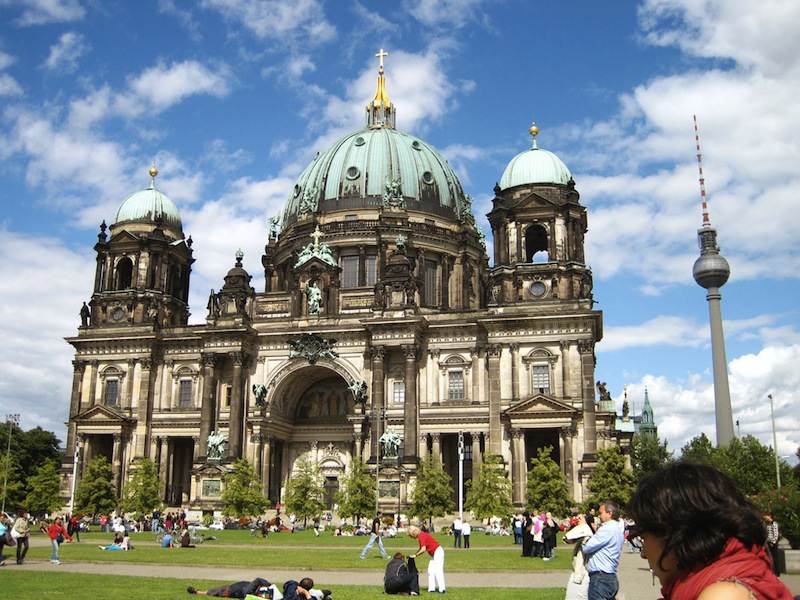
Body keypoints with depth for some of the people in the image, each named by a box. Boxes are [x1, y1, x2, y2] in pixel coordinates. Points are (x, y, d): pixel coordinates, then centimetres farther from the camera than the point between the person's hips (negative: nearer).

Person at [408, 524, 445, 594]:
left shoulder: (421, 536, -17)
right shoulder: (421, 535, 12)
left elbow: (423, 549, -24)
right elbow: (421, 548, 18)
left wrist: (416, 555, -12)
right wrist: (414, 555, 9)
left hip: (438, 551, -10)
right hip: (434, 554, 10)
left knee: (438, 571, -14)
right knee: (430, 571, 9)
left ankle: (442, 589, -18)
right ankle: (432, 588, 10)